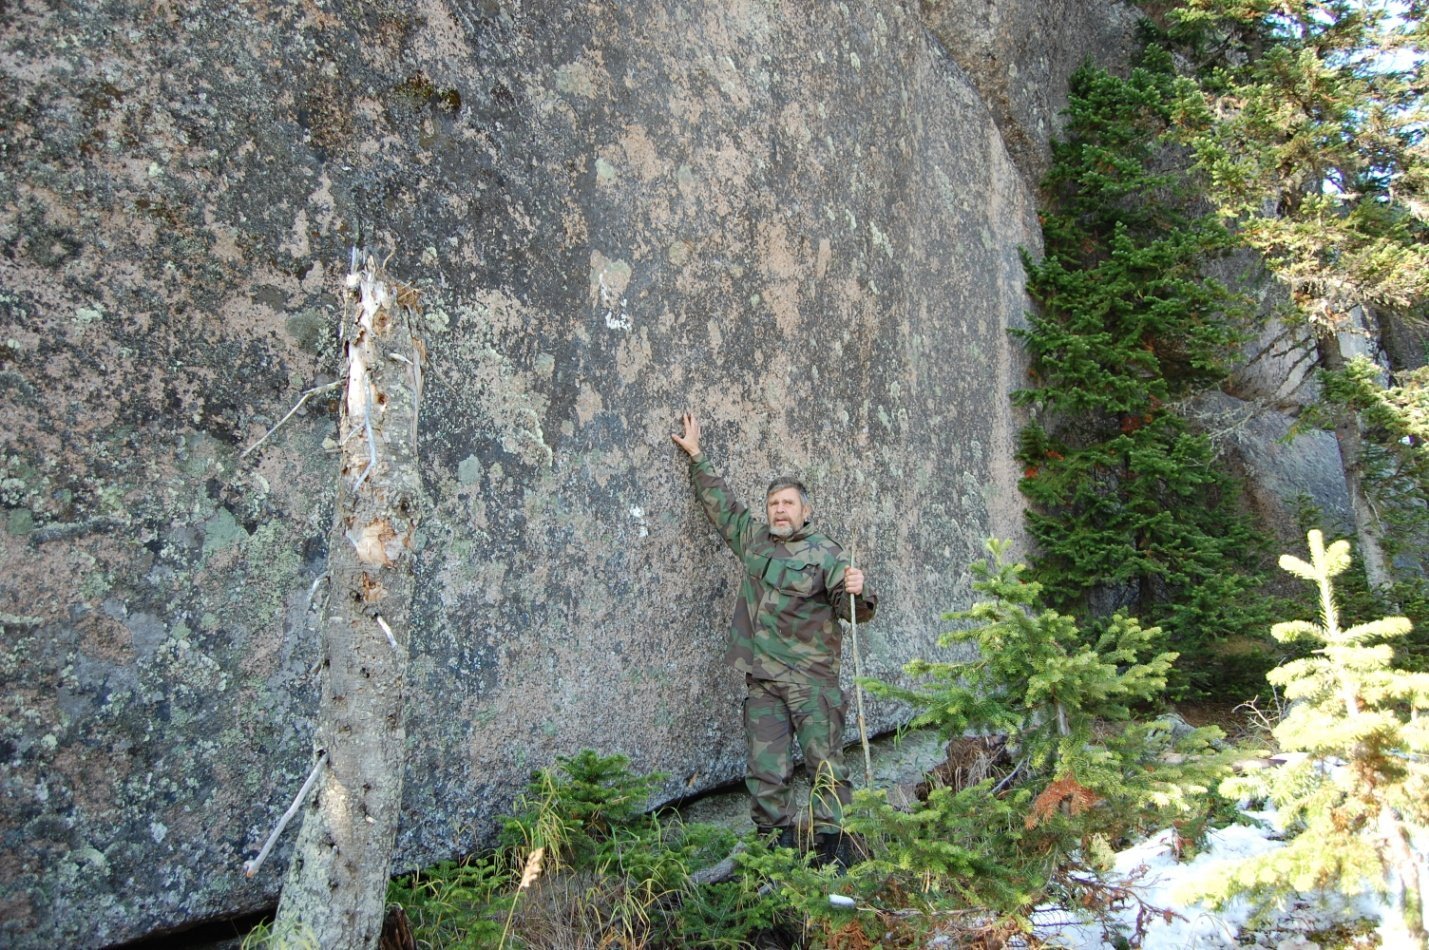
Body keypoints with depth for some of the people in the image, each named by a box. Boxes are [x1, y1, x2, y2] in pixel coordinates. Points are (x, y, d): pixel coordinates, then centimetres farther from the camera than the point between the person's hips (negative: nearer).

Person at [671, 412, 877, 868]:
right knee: (765, 772, 4)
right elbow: (720, 501, 28)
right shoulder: (752, 538, 15)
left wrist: (857, 592, -27)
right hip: (762, 680, 4)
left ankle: (834, 852, 5)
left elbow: (853, 608, -4)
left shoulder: (825, 554, 1)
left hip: (812, 677, -4)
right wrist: (696, 457, 32)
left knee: (824, 763, -2)